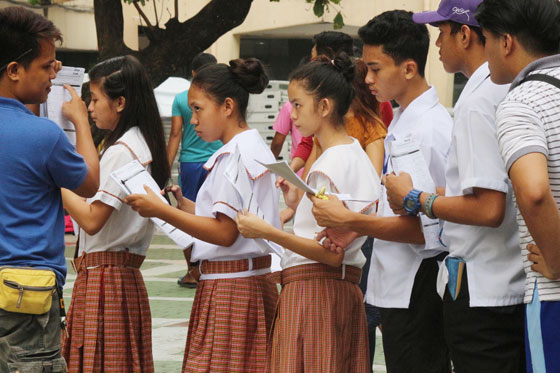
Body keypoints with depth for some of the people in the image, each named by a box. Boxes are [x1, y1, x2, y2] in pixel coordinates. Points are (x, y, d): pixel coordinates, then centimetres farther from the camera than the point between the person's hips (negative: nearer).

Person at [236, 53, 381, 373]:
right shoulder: (356, 155, 14)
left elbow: (331, 253, -20)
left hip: (313, 288, -10)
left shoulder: (329, 165, -15)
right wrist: (298, 201, 22)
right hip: (345, 288, 10)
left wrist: (267, 232, -20)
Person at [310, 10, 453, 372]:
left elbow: (426, 230, -22)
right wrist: (355, 227, 7)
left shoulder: (430, 129, -17)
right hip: (397, 288, 9)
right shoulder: (402, 122, 13)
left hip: (417, 291, -9)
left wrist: (351, 221, -16)